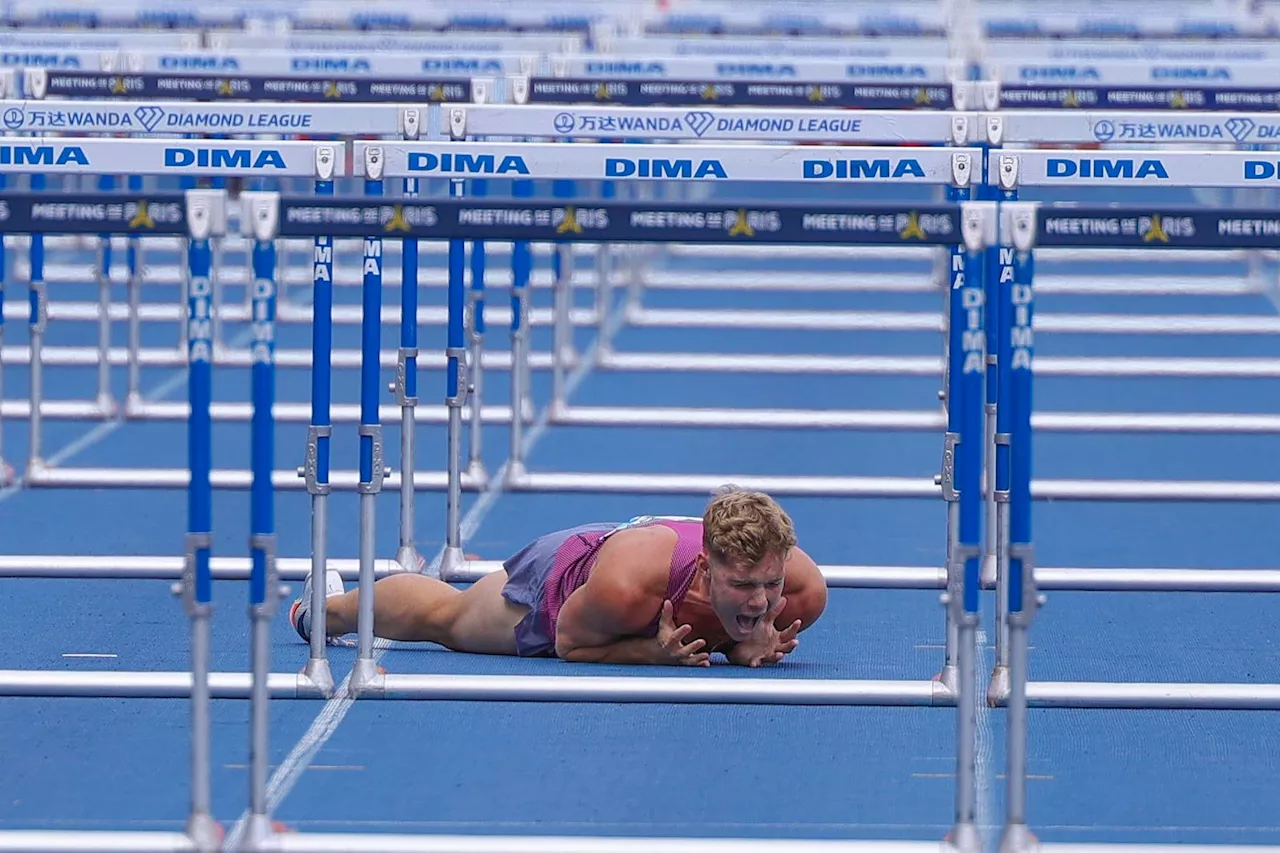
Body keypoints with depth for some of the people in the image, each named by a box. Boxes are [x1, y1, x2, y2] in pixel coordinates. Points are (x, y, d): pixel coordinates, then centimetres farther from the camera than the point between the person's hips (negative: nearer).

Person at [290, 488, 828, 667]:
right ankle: (329, 606, 59)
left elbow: (759, 617, -13)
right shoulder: (625, 585, -49)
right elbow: (570, 642, -27)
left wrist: (751, 648, -37)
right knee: (441, 618, 29)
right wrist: (654, 652, -44)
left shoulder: (803, 590, -39)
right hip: (560, 578, -3)